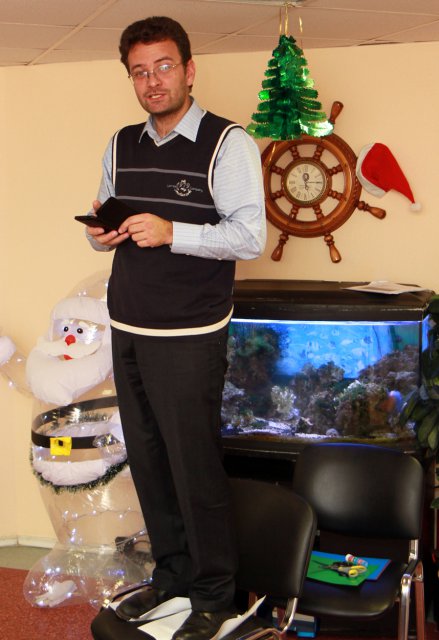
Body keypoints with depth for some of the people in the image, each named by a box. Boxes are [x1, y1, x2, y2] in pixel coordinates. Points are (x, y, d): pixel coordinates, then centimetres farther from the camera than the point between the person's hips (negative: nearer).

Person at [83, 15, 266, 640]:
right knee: (147, 460, 12)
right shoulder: (121, 146, 14)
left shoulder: (228, 143, -6)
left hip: (189, 337, -6)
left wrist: (171, 232, -24)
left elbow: (251, 236, -13)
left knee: (195, 468, -2)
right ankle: (171, 574, 29)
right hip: (127, 331, 6)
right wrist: (101, 232, -2)